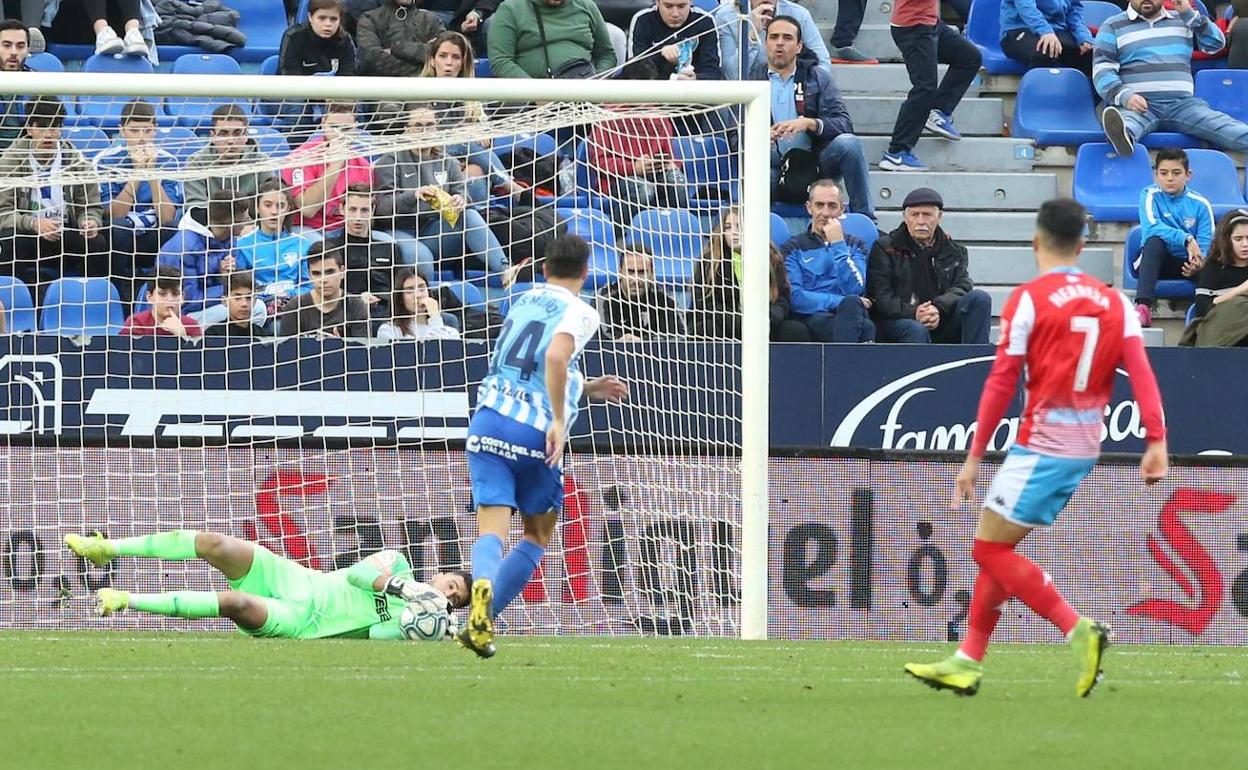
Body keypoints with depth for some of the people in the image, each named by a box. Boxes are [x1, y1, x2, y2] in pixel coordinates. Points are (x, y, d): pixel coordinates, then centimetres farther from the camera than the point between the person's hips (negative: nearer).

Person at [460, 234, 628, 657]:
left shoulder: (523, 302, 21)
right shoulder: (580, 312, 1)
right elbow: (556, 357, -20)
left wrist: (588, 387, 40)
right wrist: (560, 421, -17)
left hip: (490, 419, 4)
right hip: (536, 430, -4)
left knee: (492, 530, -6)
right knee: (538, 535, 16)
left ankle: (483, 585, -40)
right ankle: (481, 621, 3)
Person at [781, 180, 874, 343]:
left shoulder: (854, 245, 23)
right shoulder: (793, 248, 16)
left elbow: (854, 288, 3)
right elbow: (795, 298, 0)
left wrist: (838, 244, 1)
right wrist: (842, 302, -6)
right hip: (812, 317, -2)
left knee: (852, 303, -38)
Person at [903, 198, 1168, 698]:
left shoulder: (1029, 299, -8)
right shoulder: (1114, 303, 8)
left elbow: (1001, 383, -9)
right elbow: (1141, 371, -3)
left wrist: (975, 456, -5)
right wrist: (1156, 442, -7)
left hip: (1042, 445, -7)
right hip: (1085, 448, 7)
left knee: (990, 550, -1)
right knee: (996, 548, 16)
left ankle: (1079, 631, -15)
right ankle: (968, 662, 17)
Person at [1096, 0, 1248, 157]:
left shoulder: (1182, 21, 23)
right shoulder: (1113, 27, 13)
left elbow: (1216, 43, 17)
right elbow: (1102, 71, 3)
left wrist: (1189, 14, 5)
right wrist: (1124, 96, -16)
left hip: (1182, 104, 4)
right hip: (1137, 103, -4)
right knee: (1127, 121, -41)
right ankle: (1122, 135, -74)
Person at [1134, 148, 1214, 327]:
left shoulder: (1200, 204, -3)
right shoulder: (1150, 195, -5)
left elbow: (1206, 245, -9)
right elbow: (1151, 228, -22)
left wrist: (1199, 264, -32)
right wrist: (1186, 240, -32)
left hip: (1186, 265, 1)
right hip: (1154, 262, -1)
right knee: (1155, 242, -35)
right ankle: (1143, 306, -49)